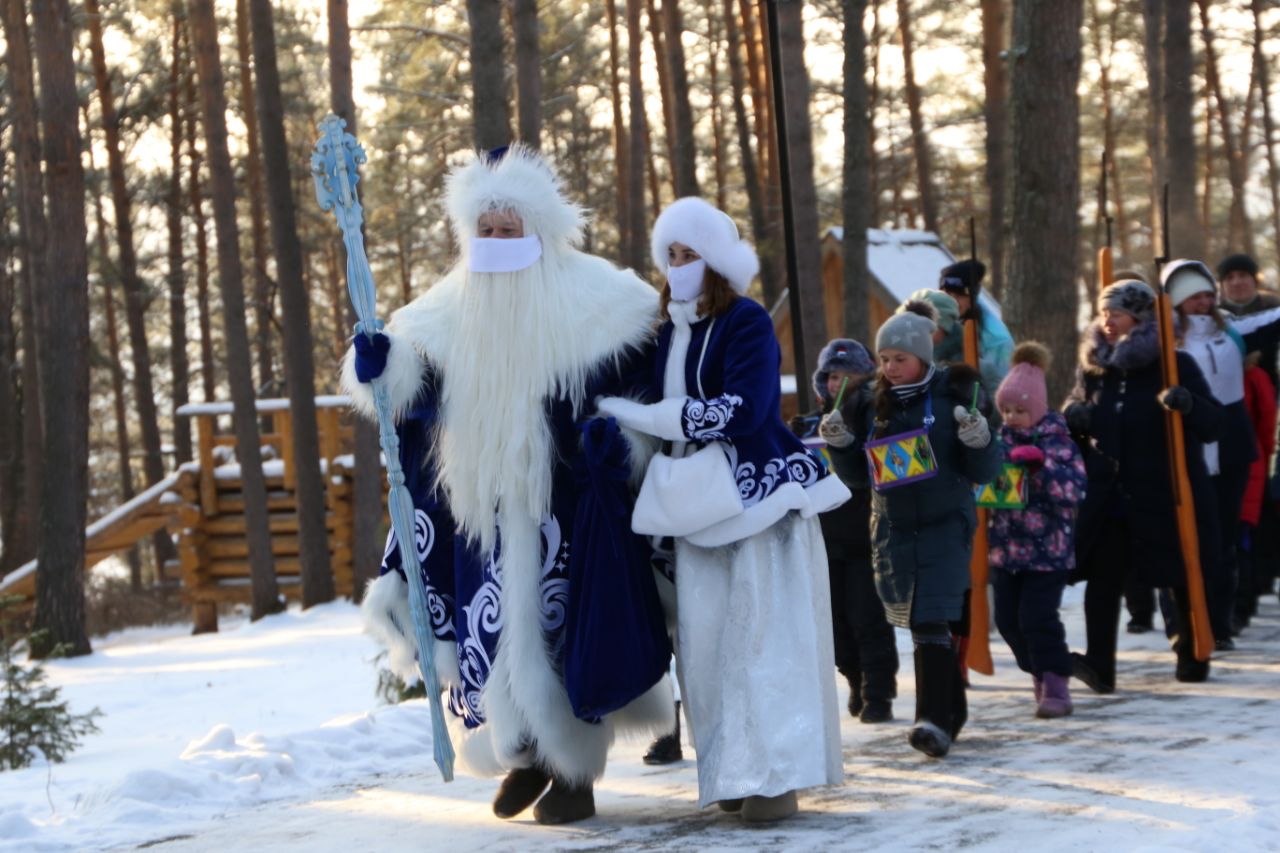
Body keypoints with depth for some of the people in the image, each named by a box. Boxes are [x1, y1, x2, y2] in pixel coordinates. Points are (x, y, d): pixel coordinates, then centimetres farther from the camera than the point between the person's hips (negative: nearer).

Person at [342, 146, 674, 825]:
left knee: (559, 629, -2)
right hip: (484, 506, 4)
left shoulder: (593, 300, -5)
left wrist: (618, 427, -18)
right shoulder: (451, 312, 6)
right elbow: (415, 393, 7)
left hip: (567, 506, -4)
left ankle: (575, 773, 9)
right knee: (492, 630, 4)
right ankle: (527, 755, 22)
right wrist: (379, 366, -14)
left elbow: (645, 379, -1)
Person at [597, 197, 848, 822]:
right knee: (707, 640, 3)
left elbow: (743, 412, -19)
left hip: (755, 495, -6)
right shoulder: (670, 329, 11)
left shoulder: (746, 322, -9)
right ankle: (733, 772, 9)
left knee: (759, 631, -8)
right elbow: (659, 409, 20)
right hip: (697, 502, 7)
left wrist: (638, 417, -16)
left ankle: (774, 777, -7)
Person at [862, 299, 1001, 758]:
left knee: (931, 621, -17)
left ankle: (936, 721, -22)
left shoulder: (954, 393, -4)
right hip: (893, 527, 5)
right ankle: (951, 708, 26)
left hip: (946, 524, -5)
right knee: (921, 621, 10)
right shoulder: (877, 402, 8)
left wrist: (979, 440, -23)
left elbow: (985, 471, -3)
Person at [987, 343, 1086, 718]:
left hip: (1048, 550, -6)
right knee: (1008, 618, 7)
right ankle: (1041, 673, 26)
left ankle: (1055, 686, -4)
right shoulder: (1000, 441, 8)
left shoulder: (1058, 443, -6)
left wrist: (1039, 463, -24)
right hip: (1006, 546, 6)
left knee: (1037, 617, -13)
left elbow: (1073, 490, -16)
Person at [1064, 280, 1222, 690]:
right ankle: (1099, 665, -19)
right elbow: (1074, 423, 19)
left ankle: (1192, 656, 29)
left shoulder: (1174, 365, -4)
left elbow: (1212, 424, -8)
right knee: (1102, 576, -13)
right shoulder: (1092, 367, 8)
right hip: (1108, 495, 3)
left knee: (1183, 578, 10)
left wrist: (1188, 404, -30)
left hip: (1167, 494, -3)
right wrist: (1073, 417, -5)